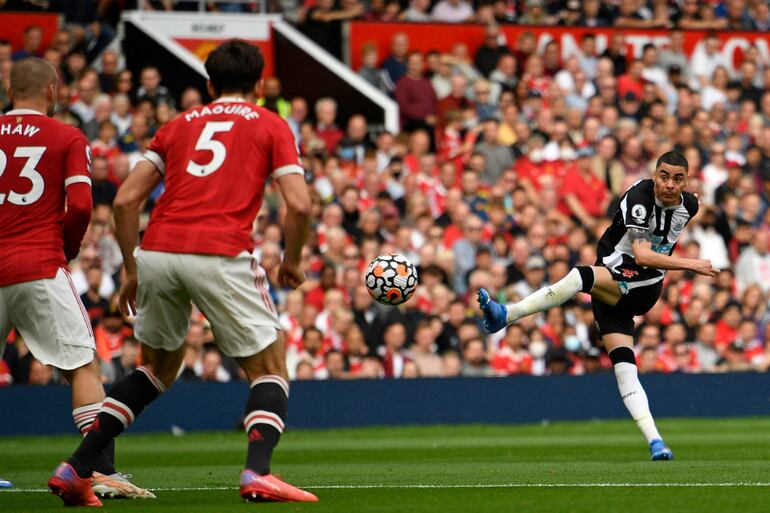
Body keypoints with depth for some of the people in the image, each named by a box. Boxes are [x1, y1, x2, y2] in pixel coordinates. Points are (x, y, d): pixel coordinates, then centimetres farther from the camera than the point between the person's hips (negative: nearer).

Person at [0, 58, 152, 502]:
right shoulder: (68, 138, 2)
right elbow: (80, 205, -8)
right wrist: (69, 248, 9)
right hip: (40, 269, -3)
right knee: (84, 366, 0)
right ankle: (103, 471, -10)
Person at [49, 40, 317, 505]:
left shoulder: (180, 124, 22)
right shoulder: (271, 126, 13)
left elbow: (126, 199, 13)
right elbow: (299, 204, 0)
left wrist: (132, 269, 20)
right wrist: (292, 262, 15)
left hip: (156, 251, 4)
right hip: (222, 256, -4)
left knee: (158, 368, 24)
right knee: (271, 368, 10)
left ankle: (76, 469, 17)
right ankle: (257, 473, -13)